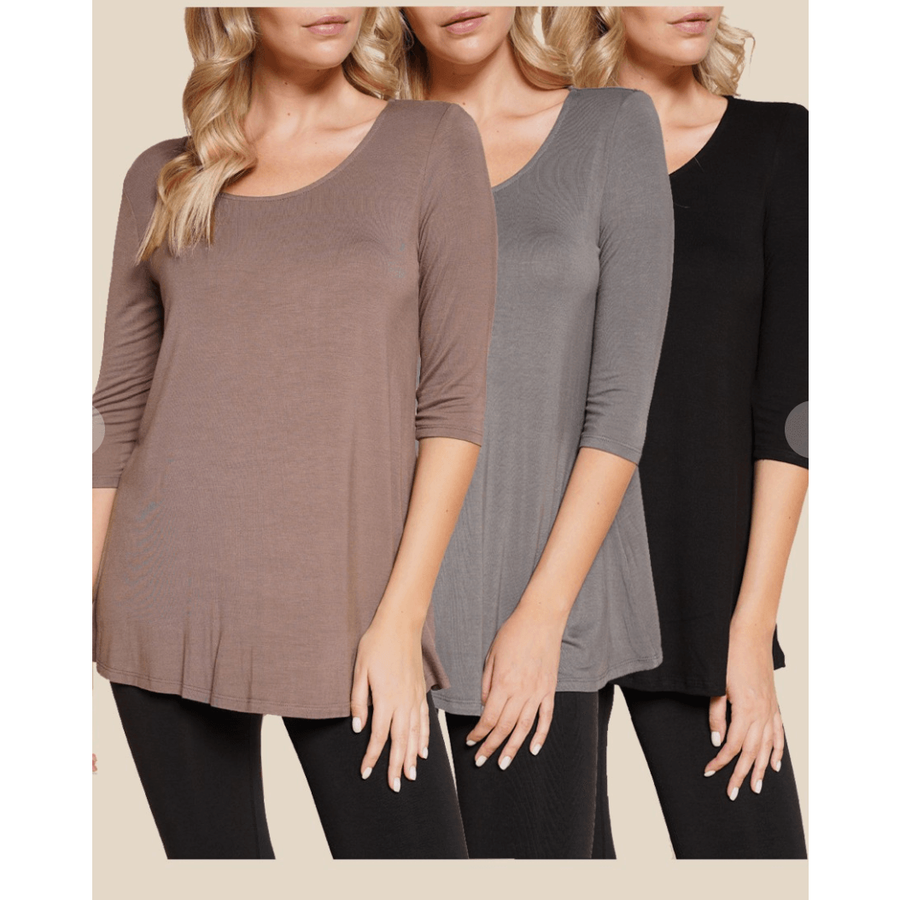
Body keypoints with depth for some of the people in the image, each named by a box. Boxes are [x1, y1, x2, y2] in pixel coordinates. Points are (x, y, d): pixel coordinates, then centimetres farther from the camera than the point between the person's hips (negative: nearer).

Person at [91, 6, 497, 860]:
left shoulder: (432, 142, 3)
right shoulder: (163, 179, 9)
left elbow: (454, 402, -2)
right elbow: (117, 414, 9)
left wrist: (402, 616, -9)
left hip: (345, 611, -2)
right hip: (169, 606, 2)